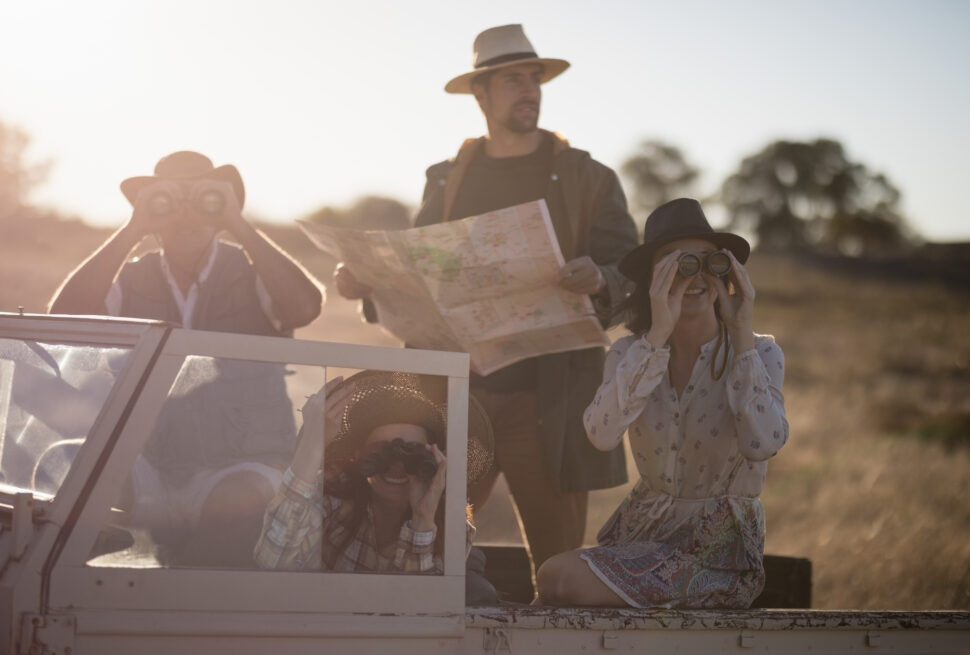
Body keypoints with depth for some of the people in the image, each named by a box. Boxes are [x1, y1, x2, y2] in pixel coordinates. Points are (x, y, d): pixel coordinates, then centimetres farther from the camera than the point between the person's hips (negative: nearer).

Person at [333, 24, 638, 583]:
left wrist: (599, 280, -22)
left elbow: (631, 275, 0)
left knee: (557, 554, 0)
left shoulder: (588, 179, 7)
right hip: (456, 395, 2)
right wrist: (367, 282, -3)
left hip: (548, 403, -2)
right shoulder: (447, 180, 15)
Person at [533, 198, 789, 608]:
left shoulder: (758, 354, -3)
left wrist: (741, 332, -19)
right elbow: (601, 433, -19)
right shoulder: (630, 353, 3)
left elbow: (763, 444, -24)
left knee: (561, 582, -21)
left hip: (719, 544, -3)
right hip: (644, 528, 3)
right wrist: (659, 332, -24)